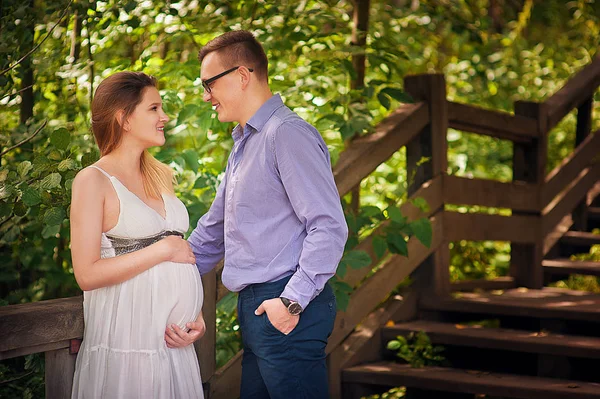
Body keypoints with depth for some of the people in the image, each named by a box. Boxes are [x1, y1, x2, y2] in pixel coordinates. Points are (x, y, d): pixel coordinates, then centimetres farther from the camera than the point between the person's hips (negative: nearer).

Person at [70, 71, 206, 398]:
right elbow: (87, 275, -14)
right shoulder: (93, 181, -7)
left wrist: (197, 317, 5)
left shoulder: (160, 176, 14)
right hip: (129, 343, -6)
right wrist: (163, 250, -13)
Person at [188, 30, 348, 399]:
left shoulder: (288, 134, -12)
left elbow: (329, 227, -19)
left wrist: (292, 302, -20)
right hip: (254, 309, 9)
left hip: (287, 313, -9)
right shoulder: (242, 144, 19)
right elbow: (214, 231, 28)